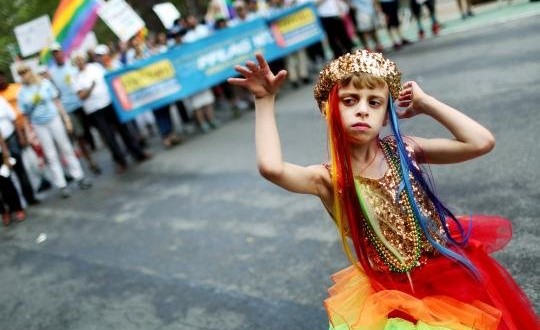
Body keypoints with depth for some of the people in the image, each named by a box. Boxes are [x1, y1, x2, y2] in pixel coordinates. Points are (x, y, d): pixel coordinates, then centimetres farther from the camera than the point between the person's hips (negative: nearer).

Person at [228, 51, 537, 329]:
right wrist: (266, 101, -27)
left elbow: (482, 141, -15)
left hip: (452, 273, 2)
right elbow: (271, 167, -33)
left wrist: (425, 104, -12)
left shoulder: (403, 151, -7)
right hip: (391, 296, -2)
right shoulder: (330, 178, -14)